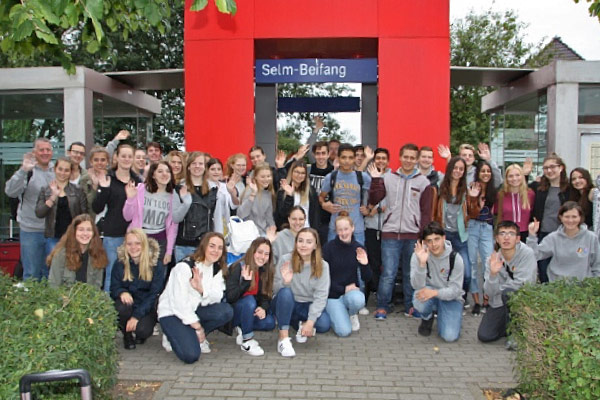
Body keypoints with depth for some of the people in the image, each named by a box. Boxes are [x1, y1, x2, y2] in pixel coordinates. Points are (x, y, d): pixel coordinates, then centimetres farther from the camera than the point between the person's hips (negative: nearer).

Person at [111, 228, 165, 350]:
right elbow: (114, 288, -3)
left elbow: (154, 294, -12)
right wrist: (122, 292, -29)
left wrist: (137, 315, -23)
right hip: (128, 302, 2)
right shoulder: (120, 263, -4)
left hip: (147, 307, -2)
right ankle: (127, 335, 0)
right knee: (122, 307, -34)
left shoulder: (156, 264, -10)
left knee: (143, 330, -29)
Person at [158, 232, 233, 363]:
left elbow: (217, 297, -12)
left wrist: (201, 289, -32)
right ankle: (172, 336, 6)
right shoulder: (184, 267, -19)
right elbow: (180, 302, -21)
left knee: (226, 311, -22)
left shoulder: (217, 269, 1)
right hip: (172, 313, -6)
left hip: (194, 310, 6)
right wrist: (197, 326, -17)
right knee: (191, 355, -25)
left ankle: (196, 337, 0)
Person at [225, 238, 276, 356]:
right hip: (232, 310, -5)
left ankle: (242, 328, 5)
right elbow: (230, 297, -25)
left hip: (251, 311, 5)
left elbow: (266, 296, -2)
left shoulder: (266, 271, -1)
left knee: (269, 323, -21)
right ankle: (247, 341, -21)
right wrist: (245, 282, -40)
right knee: (249, 300, -35)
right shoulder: (238, 267, -19)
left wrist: (264, 308, -24)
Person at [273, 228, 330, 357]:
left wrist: (310, 321, -22)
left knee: (324, 324, -26)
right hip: (286, 304, -1)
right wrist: (284, 282, -33)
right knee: (285, 292, -34)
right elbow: (275, 290, -10)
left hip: (308, 305, 2)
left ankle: (301, 324, 10)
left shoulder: (322, 266, -9)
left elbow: (321, 296, -13)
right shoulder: (285, 260, -12)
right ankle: (283, 338, -26)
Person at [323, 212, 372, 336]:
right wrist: (343, 289, -14)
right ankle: (333, 313, 14)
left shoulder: (358, 248, -2)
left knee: (357, 299, -36)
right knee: (344, 331, -20)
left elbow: (367, 278, 0)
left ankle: (353, 314, 1)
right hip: (333, 295, -2)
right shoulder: (328, 247, -10)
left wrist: (365, 265, -20)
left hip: (351, 291, 2)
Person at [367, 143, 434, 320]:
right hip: (390, 233, 0)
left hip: (413, 235, 1)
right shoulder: (388, 178, 6)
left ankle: (410, 306, 23)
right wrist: (376, 180, -7)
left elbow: (426, 211, 4)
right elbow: (373, 200, 4)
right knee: (388, 273, -3)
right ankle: (382, 306, 11)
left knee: (410, 273, 10)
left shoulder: (423, 182, 5)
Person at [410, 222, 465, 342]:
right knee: (420, 300, -36)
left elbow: (455, 290, -14)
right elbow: (417, 285, -24)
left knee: (450, 336, -20)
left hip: (450, 299, 0)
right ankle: (427, 318, 2)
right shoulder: (418, 255, -14)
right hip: (429, 294, 1)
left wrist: (435, 292, -33)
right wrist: (422, 263, -40)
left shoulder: (455, 258, -14)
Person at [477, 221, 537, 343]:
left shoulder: (527, 253, -18)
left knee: (508, 292, -34)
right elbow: (489, 292, -15)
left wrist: (498, 289, -9)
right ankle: (507, 324, 21)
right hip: (499, 303, 3)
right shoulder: (492, 259, -8)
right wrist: (493, 273, -34)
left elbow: (521, 284, -22)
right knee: (484, 336, -9)